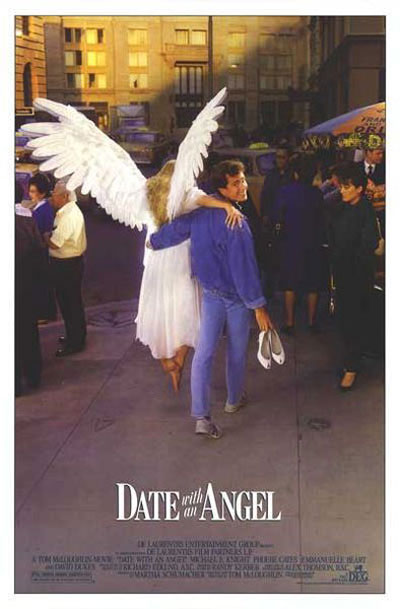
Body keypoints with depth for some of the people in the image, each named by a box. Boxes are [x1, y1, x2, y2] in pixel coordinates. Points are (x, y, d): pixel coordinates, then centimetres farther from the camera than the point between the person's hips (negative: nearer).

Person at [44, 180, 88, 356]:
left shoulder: (68, 216, -25)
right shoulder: (70, 209, 8)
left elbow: (55, 243, -25)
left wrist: (45, 236, -8)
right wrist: (50, 234, -3)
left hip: (67, 266, -10)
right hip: (70, 263, 10)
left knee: (70, 303, 2)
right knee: (71, 302, 21)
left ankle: (75, 342, 15)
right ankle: (74, 335, 35)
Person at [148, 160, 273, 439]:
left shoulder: (202, 210, -5)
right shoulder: (236, 223, -24)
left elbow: (176, 229, 5)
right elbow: (243, 268, -25)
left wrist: (154, 241, 27)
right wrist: (258, 305, -19)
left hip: (210, 292, 5)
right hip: (235, 296, -5)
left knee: (204, 353, 1)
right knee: (237, 351, 18)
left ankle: (201, 416, -2)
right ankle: (234, 400, 38)